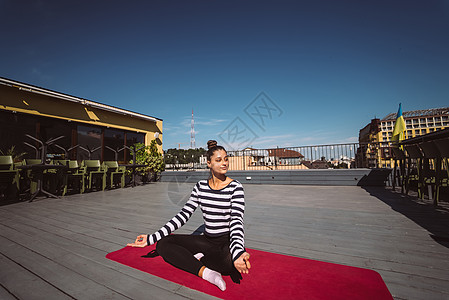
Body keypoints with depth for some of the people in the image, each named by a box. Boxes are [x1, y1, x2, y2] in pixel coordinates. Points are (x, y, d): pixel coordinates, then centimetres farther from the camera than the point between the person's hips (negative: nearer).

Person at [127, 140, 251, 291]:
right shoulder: (200, 186, 1)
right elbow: (184, 214, -2)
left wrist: (238, 253, -42)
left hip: (228, 242, -4)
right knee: (163, 244, -9)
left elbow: (237, 221, -22)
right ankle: (205, 272, -20)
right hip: (207, 240, 4)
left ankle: (197, 258, -10)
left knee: (229, 261, -39)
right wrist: (152, 238, -9)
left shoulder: (235, 187, -12)